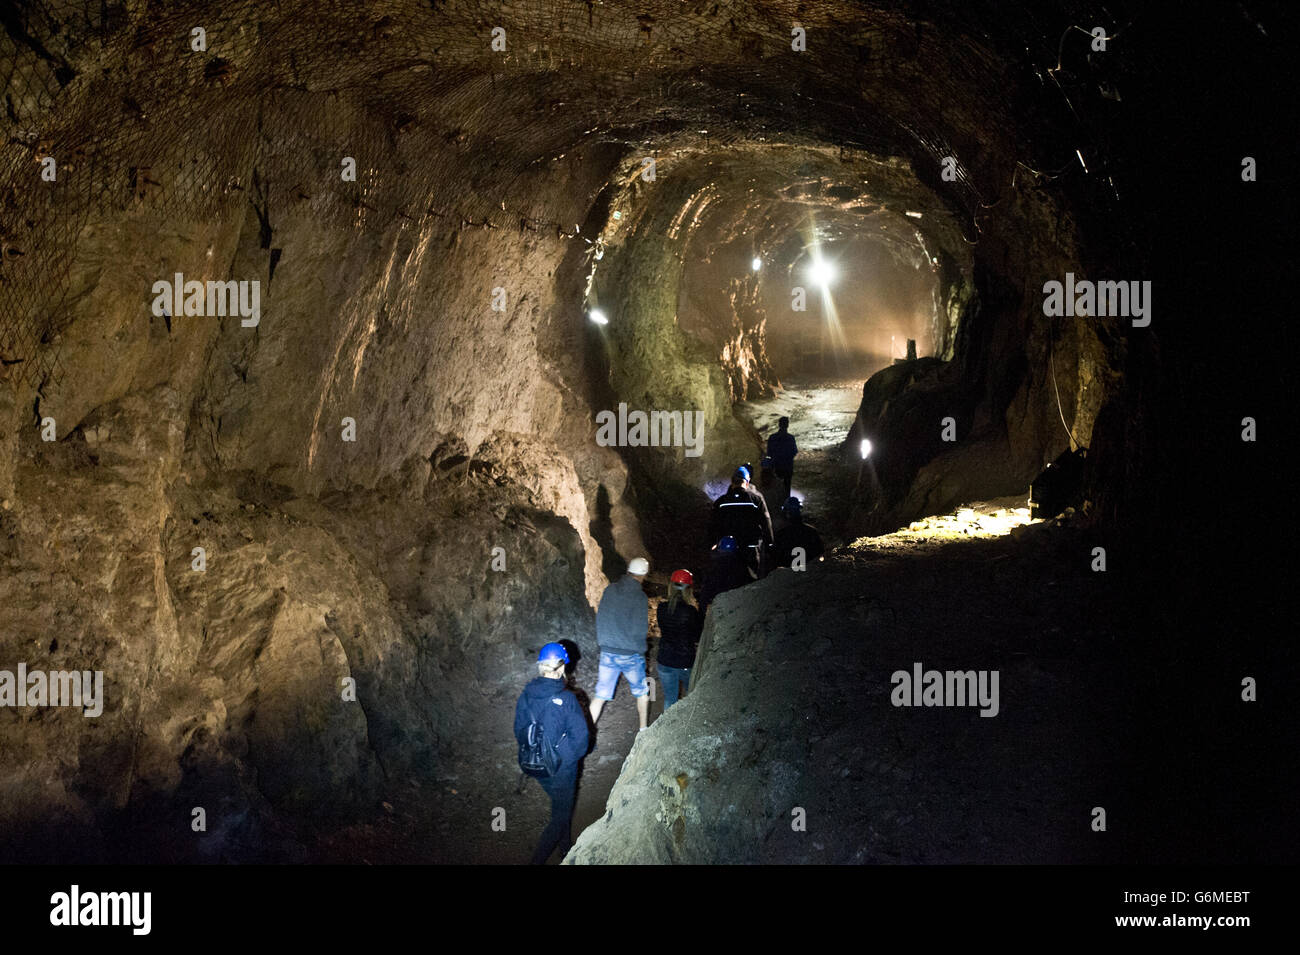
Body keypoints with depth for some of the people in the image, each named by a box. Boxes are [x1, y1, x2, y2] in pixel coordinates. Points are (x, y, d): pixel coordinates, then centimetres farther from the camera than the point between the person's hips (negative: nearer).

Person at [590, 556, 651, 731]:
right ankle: (643, 729, 28)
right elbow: (641, 630, -16)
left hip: (607, 652, 3)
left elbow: (600, 619, 6)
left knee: (600, 695, 7)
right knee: (641, 692, 19)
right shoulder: (639, 596, -15)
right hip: (631, 654, -3)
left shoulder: (610, 590, 0)